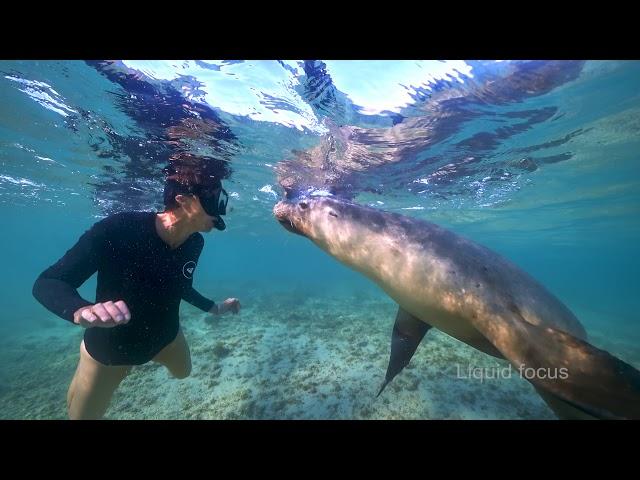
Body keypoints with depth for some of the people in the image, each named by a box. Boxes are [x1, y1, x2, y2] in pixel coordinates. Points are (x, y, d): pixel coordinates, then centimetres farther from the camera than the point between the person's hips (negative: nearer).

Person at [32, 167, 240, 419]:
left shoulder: (195, 243, -16)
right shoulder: (119, 229, -34)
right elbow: (47, 283, -27)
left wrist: (214, 308, 6)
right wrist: (80, 311, -46)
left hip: (164, 335, 4)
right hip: (109, 344, -4)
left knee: (182, 371, 28)